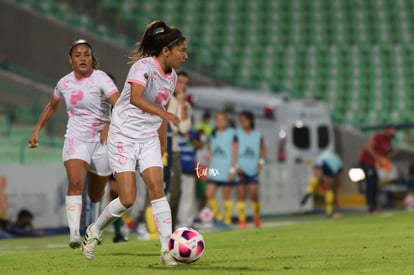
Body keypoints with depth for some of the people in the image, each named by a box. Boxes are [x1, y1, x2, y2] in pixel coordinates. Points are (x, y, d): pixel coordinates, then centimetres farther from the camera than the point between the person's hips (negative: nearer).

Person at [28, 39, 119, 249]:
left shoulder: (100, 79, -11)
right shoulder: (64, 83, 4)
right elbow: (52, 107, 24)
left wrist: (110, 126, -39)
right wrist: (37, 129, 18)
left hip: (101, 140, -1)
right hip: (75, 139, 2)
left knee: (96, 196, 11)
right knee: (75, 182, -25)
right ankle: (74, 234, -30)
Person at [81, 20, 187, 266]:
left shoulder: (172, 76, 6)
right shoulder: (144, 66, -18)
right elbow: (135, 98, -35)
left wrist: (163, 143, 21)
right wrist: (164, 113, -48)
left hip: (149, 139, 6)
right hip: (124, 136, -6)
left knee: (157, 189, -11)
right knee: (128, 199, -10)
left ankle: (167, 250, -11)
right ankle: (94, 232, 16)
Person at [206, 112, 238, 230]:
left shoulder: (232, 134, -2)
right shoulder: (213, 135, 13)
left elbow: (234, 153, -3)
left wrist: (232, 169, -8)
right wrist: (209, 168, 14)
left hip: (226, 171, -4)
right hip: (214, 171, 4)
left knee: (226, 197, 1)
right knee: (209, 194, -7)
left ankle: (227, 221, 10)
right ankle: (218, 217, 9)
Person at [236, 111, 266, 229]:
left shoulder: (258, 135, 7)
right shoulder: (237, 135, 0)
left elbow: (263, 149, 19)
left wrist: (261, 161, 4)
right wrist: (236, 165, -9)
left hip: (253, 169, 1)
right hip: (241, 169, -1)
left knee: (254, 194, -5)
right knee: (241, 194, -2)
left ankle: (257, 218, 15)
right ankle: (242, 220, 2)